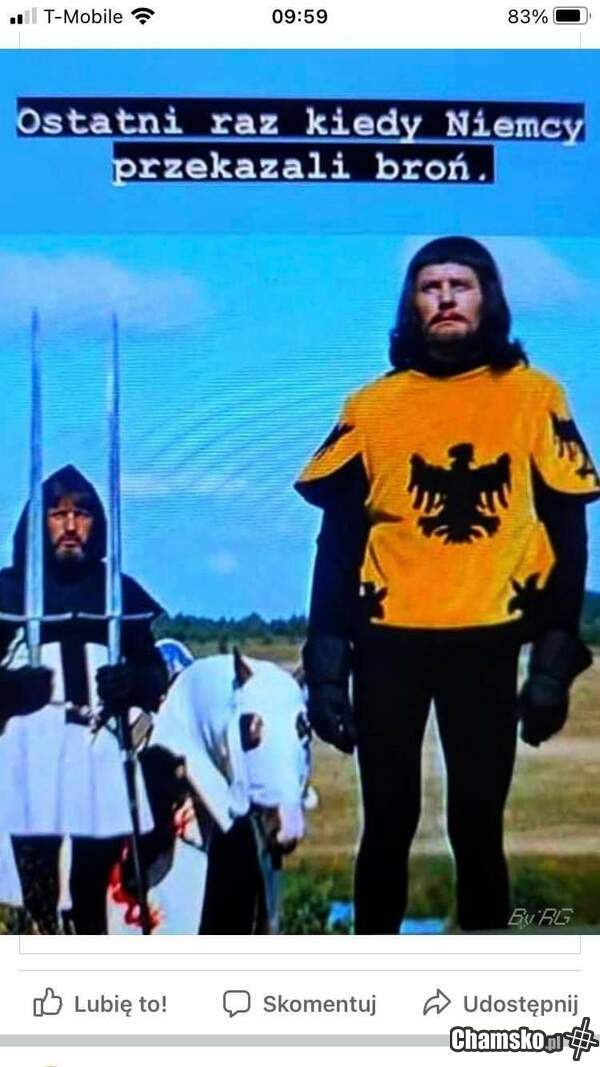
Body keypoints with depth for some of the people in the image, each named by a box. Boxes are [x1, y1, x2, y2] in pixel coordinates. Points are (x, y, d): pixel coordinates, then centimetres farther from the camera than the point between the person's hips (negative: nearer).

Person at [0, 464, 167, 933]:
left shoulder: (121, 591, 11)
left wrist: (133, 682, -8)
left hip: (101, 750, 2)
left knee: (94, 893, 9)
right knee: (38, 893, -2)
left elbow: (155, 674, 13)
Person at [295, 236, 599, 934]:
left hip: (488, 644, -1)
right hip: (387, 642, 1)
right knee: (388, 824, 10)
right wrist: (325, 664, -1)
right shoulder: (372, 404, 5)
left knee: (477, 825, 8)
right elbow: (338, 539, 5)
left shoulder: (534, 396, 3)